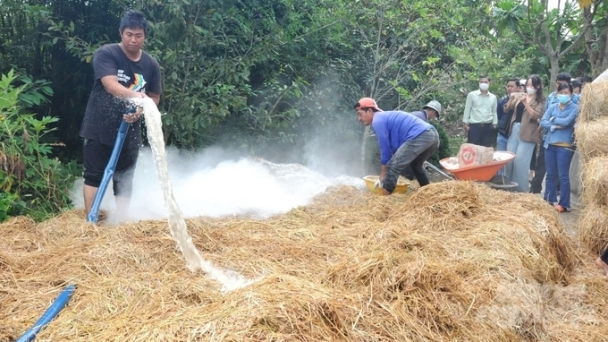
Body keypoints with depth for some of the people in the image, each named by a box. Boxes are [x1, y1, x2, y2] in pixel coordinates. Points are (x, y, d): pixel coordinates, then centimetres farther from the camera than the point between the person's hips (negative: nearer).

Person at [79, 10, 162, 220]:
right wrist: (134, 95, -44)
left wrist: (140, 110, -15)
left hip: (129, 131, 4)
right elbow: (111, 84, -25)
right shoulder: (106, 54, -9)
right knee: (94, 176, -1)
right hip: (99, 128, -3)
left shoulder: (151, 65, 2)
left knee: (125, 180, 8)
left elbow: (154, 97, 7)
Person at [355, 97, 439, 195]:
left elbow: (385, 148, 1)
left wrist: (383, 175, 10)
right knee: (416, 165, 33)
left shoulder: (377, 121, 0)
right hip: (433, 134, 10)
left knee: (392, 167, -7)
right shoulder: (387, 117, 30)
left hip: (419, 136, -10)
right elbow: (393, 147, 31)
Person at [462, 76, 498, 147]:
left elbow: (494, 112, 14)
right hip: (474, 126, -3)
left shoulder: (493, 97, 9)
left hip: (488, 127, 3)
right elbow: (467, 110, 1)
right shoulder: (472, 95, 0)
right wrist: (466, 124, -3)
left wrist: (494, 125, 9)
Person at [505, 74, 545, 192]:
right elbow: (507, 109, 11)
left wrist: (525, 103, -20)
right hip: (514, 130, 5)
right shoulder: (520, 96, 12)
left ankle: (521, 188, 3)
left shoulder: (540, 100, -1)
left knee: (520, 161, -8)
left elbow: (536, 116, -13)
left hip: (527, 133, -5)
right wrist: (511, 99, -7)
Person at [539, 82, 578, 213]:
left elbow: (567, 121, -16)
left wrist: (553, 119, -2)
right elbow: (543, 122, 1)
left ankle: (563, 204, 3)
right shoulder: (552, 107, 10)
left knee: (563, 176, -3)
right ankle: (550, 200, 20)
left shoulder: (574, 108, -1)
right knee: (550, 175, 10)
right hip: (549, 144, 4)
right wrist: (554, 126, -15)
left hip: (564, 146, -4)